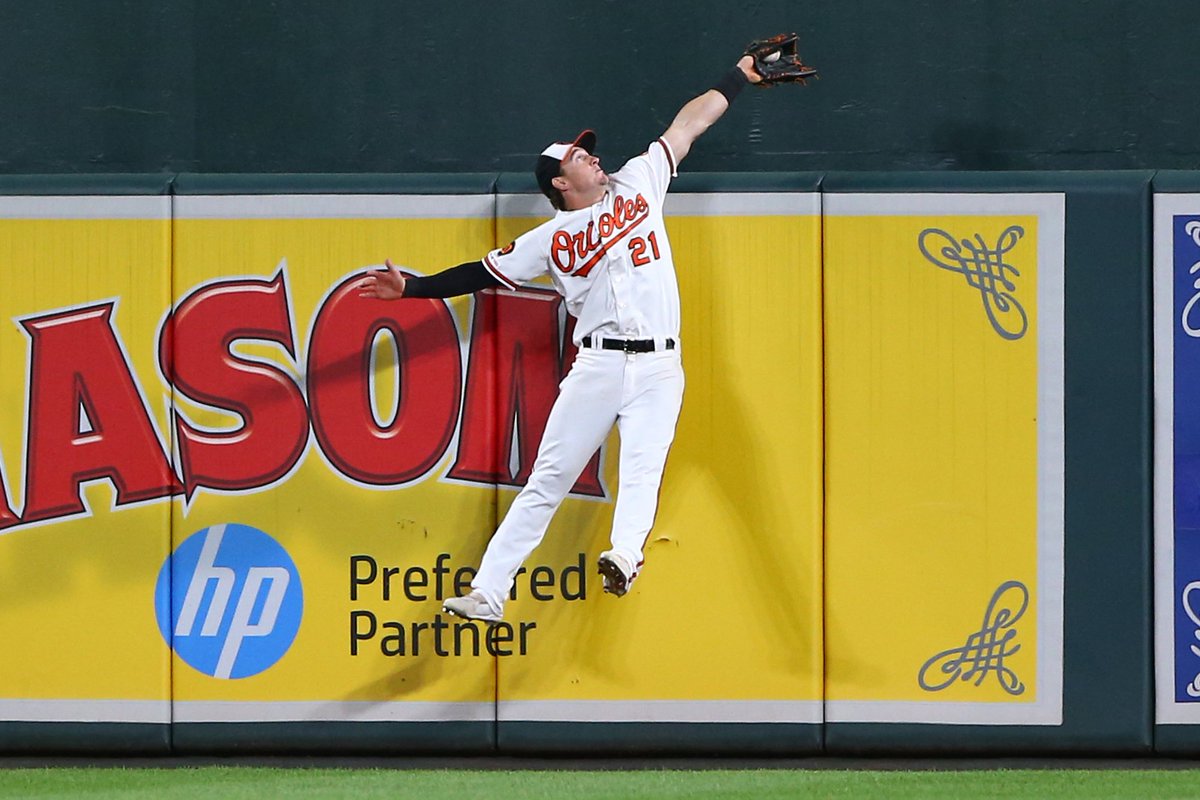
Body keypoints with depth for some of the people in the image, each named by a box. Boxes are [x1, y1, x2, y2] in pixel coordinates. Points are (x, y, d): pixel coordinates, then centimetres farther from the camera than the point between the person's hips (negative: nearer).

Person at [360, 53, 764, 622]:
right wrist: (413, 288, 5)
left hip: (657, 368, 0)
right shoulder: (551, 239, 11)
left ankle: (624, 557, -46)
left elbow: (689, 124, 22)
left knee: (641, 467, -23)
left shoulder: (637, 183, 15)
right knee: (547, 480, -3)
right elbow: (484, 274, 13)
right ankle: (487, 594, -5)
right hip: (596, 368, 0)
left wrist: (740, 76, 28)